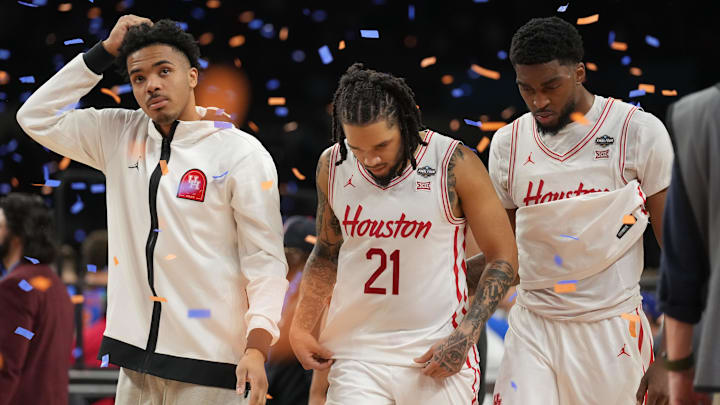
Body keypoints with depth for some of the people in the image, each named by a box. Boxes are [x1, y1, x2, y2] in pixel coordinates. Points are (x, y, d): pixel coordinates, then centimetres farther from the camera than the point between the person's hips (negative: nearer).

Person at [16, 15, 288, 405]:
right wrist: (104, 52, 4)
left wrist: (257, 346, -18)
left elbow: (265, 257, -7)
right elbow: (36, 117, 10)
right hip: (135, 357, 5)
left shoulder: (241, 153, -5)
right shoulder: (119, 136, 10)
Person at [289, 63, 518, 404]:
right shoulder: (332, 166, 1)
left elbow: (503, 257, -3)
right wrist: (300, 327, 7)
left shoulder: (455, 164, -10)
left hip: (438, 354, -2)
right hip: (357, 355, 2)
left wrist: (464, 337, -12)